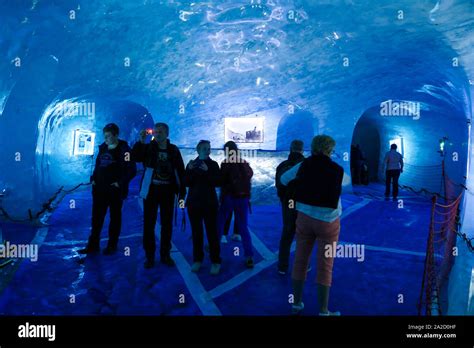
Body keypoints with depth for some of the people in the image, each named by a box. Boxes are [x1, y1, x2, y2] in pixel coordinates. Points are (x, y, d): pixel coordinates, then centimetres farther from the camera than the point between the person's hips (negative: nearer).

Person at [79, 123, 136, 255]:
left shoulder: (123, 149, -10)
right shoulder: (103, 147, 8)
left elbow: (132, 170, -13)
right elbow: (97, 165, 19)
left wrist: (120, 183, -16)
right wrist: (93, 179, 6)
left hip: (115, 190, -6)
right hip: (100, 189, 6)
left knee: (115, 217, 7)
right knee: (96, 217, 9)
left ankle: (112, 246, 18)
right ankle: (93, 245, 19)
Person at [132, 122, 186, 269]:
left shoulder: (174, 150, 3)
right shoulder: (148, 148, 1)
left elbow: (180, 171, 5)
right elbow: (134, 157, -15)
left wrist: (182, 192, 2)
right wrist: (141, 141, -22)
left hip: (168, 191, 1)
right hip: (151, 190, -1)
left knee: (167, 224, 9)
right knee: (149, 223, 3)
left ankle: (165, 255, 21)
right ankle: (149, 256, 14)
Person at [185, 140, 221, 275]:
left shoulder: (213, 164, 1)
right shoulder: (191, 164, 7)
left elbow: (218, 182, -10)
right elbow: (186, 183, -3)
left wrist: (207, 171, -20)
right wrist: (190, 170, -18)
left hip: (209, 203, -2)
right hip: (194, 202, 2)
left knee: (212, 232, -4)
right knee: (196, 232, 6)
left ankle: (215, 262, 2)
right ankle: (197, 260, 15)